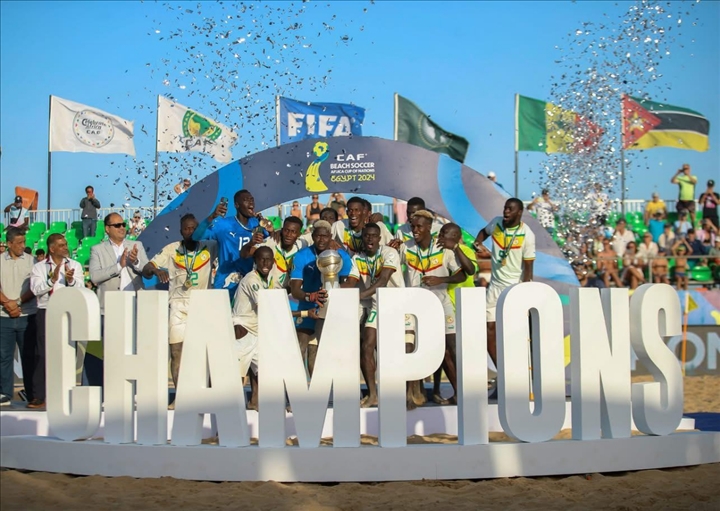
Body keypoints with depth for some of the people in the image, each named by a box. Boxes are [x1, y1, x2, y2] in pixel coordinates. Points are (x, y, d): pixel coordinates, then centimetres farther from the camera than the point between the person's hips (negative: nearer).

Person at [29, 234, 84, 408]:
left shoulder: (75, 265, 10)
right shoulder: (39, 267, 7)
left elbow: (80, 288, -1)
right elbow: (36, 289, -7)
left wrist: (71, 280, -19)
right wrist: (52, 279, -20)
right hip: (46, 313, -1)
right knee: (41, 354, -2)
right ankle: (39, 396, 2)